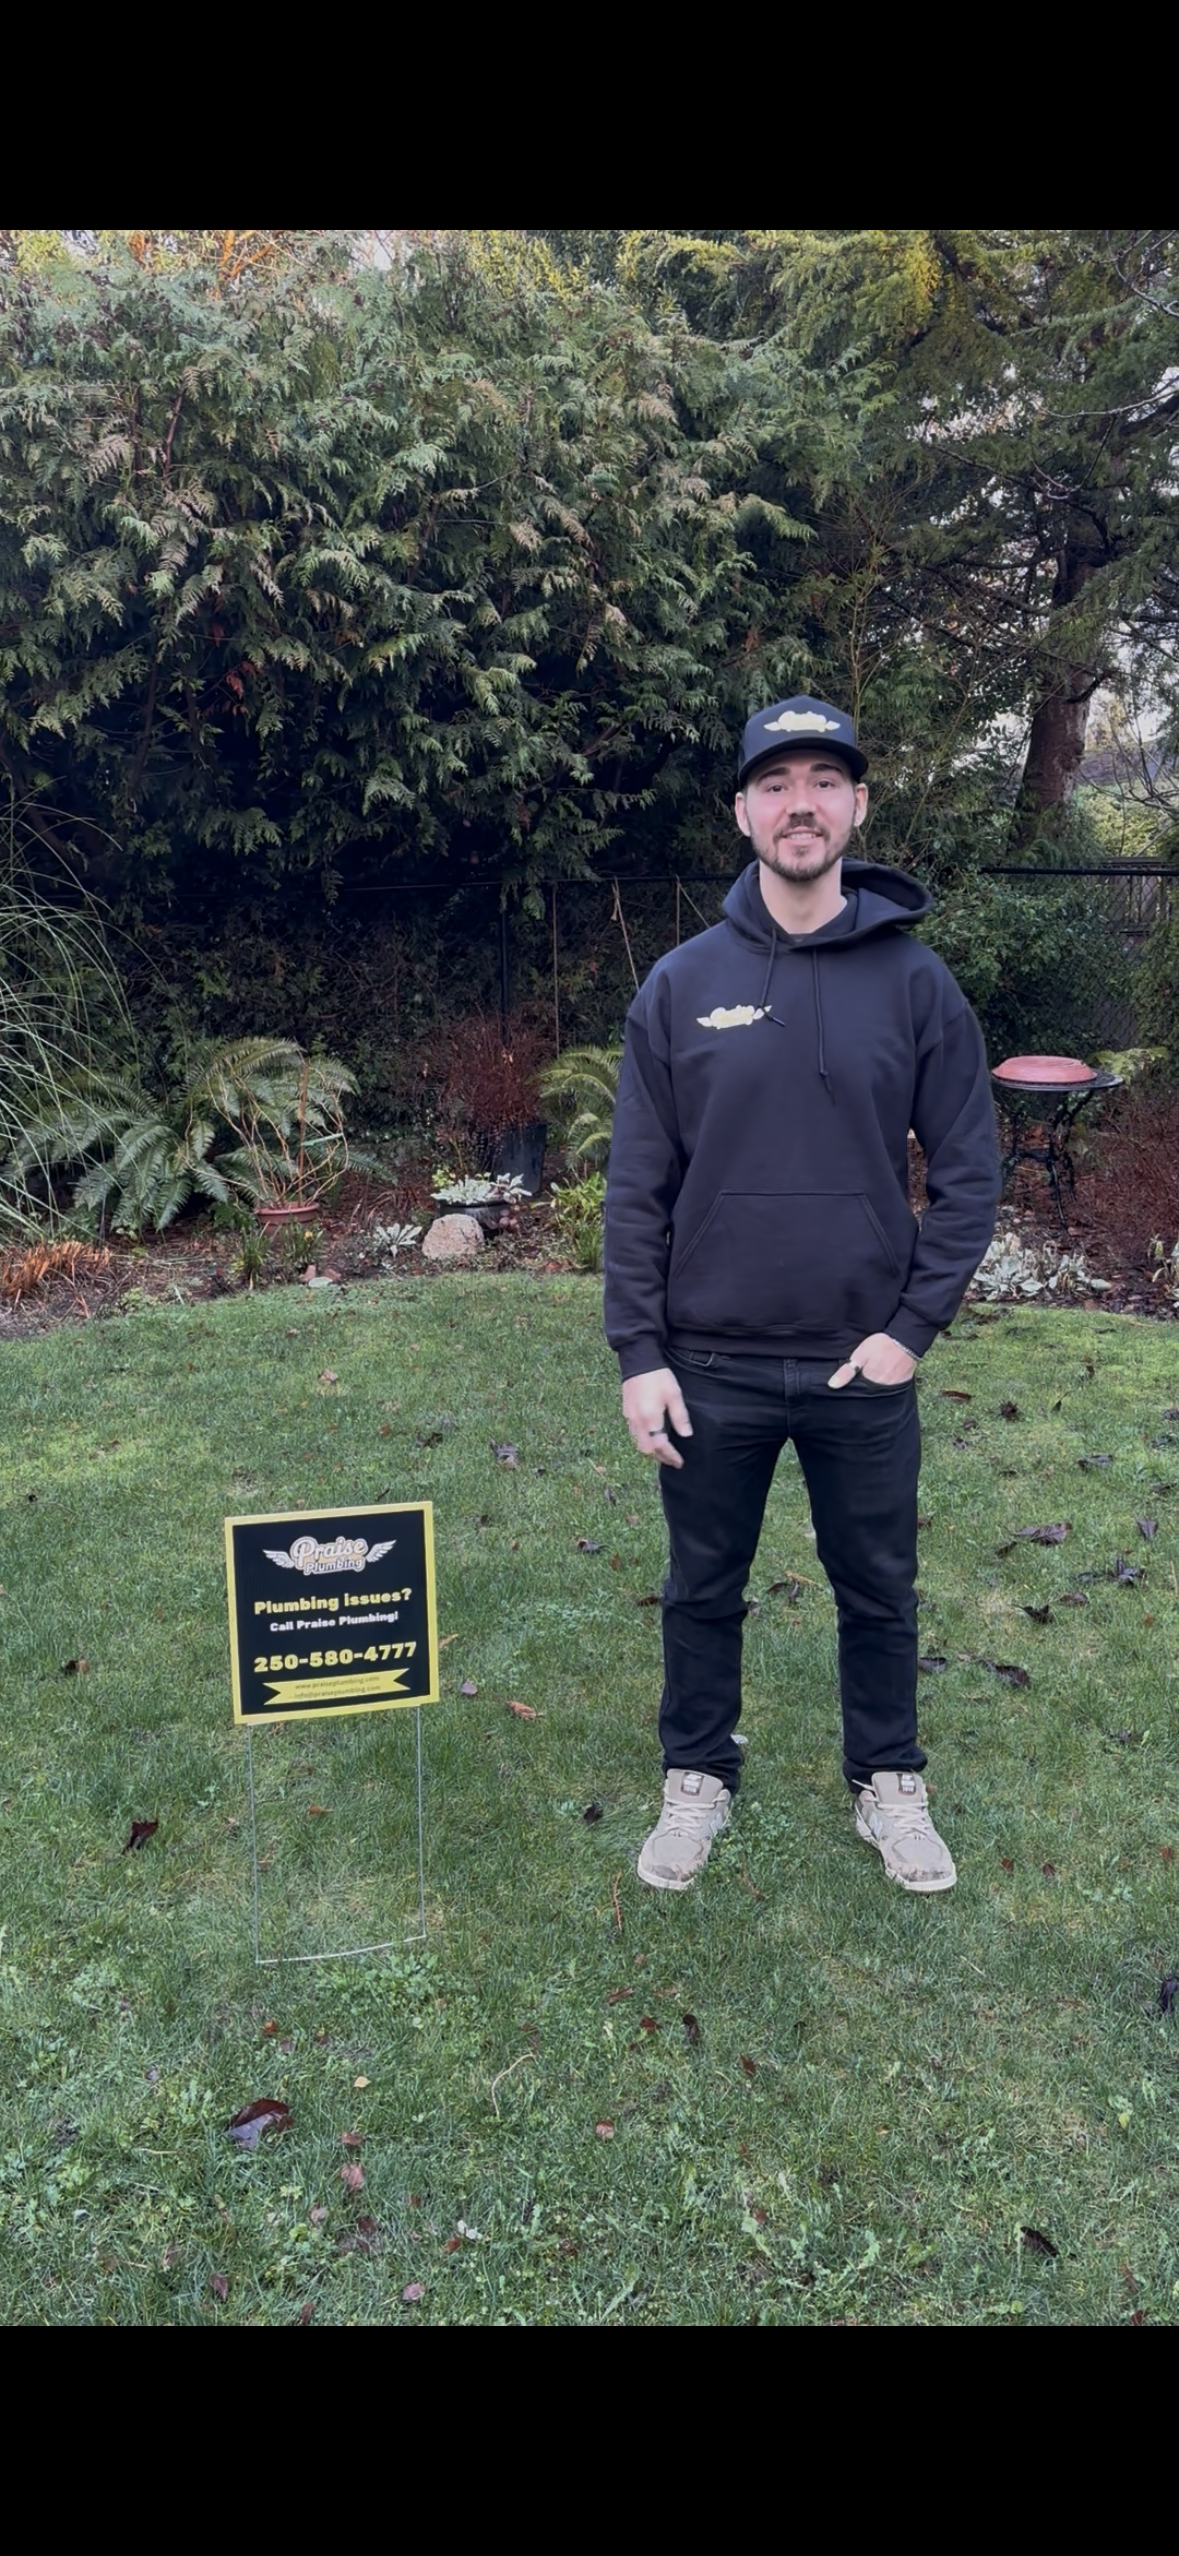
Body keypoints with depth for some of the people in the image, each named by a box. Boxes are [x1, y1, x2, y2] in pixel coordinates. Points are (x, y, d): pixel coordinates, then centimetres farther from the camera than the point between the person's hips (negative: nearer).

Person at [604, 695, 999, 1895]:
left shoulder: (915, 982, -3)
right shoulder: (682, 985, -3)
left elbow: (967, 1168, 0)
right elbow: (637, 1186, -2)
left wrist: (915, 1324, -8)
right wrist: (639, 1354, -6)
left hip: (864, 1367, 0)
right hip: (711, 1369, 0)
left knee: (878, 1592, 16)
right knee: (703, 1591, 16)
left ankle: (889, 1784, 39)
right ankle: (697, 1780, 38)